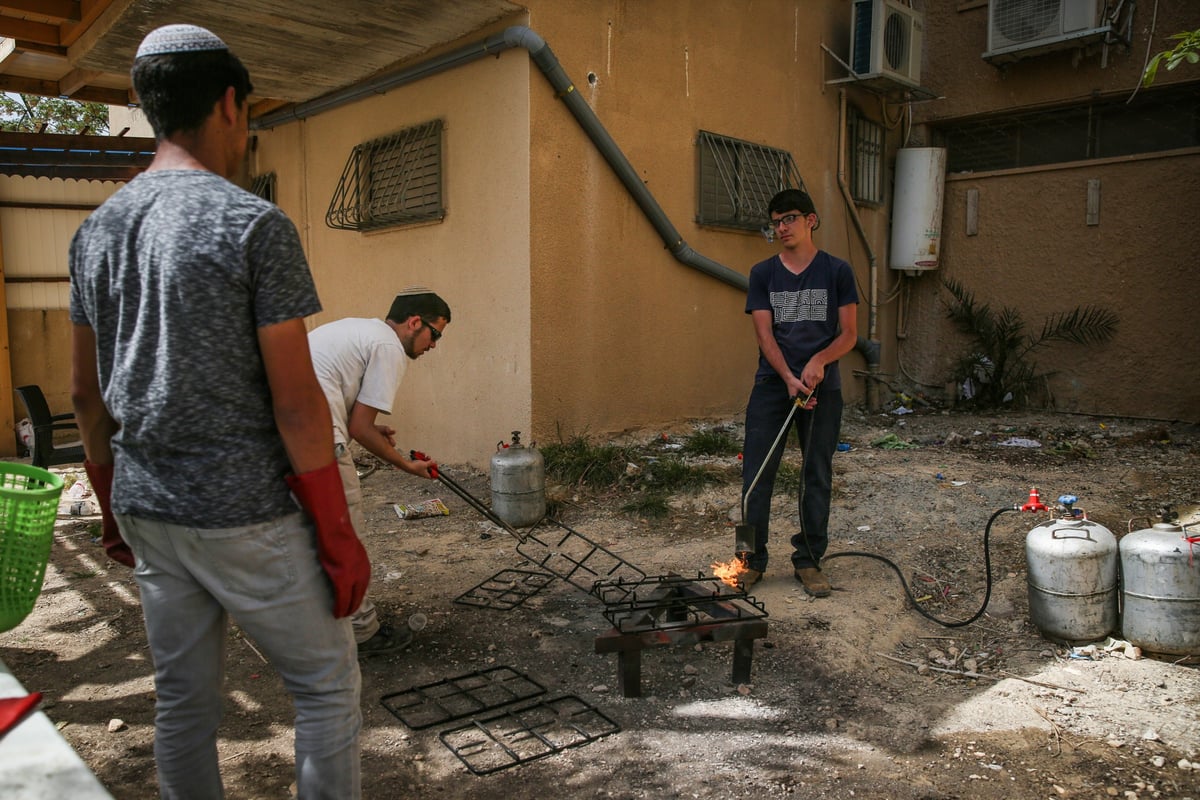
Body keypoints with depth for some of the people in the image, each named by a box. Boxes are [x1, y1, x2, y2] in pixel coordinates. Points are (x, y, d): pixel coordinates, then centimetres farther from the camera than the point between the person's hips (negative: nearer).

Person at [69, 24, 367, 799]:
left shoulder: (97, 231, 7)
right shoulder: (257, 226, -14)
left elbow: (87, 393, 12)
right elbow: (296, 402, -17)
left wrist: (113, 502, 23)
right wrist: (339, 535, -10)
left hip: (149, 513, 7)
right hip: (247, 517, -7)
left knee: (184, 700, 17)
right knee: (328, 685, 10)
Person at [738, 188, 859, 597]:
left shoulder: (836, 271, 2)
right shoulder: (763, 273, 5)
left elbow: (849, 334, 0)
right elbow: (764, 333, -2)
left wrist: (819, 360, -19)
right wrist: (789, 378, -15)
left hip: (823, 388, 0)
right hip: (772, 384, 1)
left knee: (817, 476, 6)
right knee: (757, 474, 0)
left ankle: (808, 560, 19)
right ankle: (754, 558, 13)